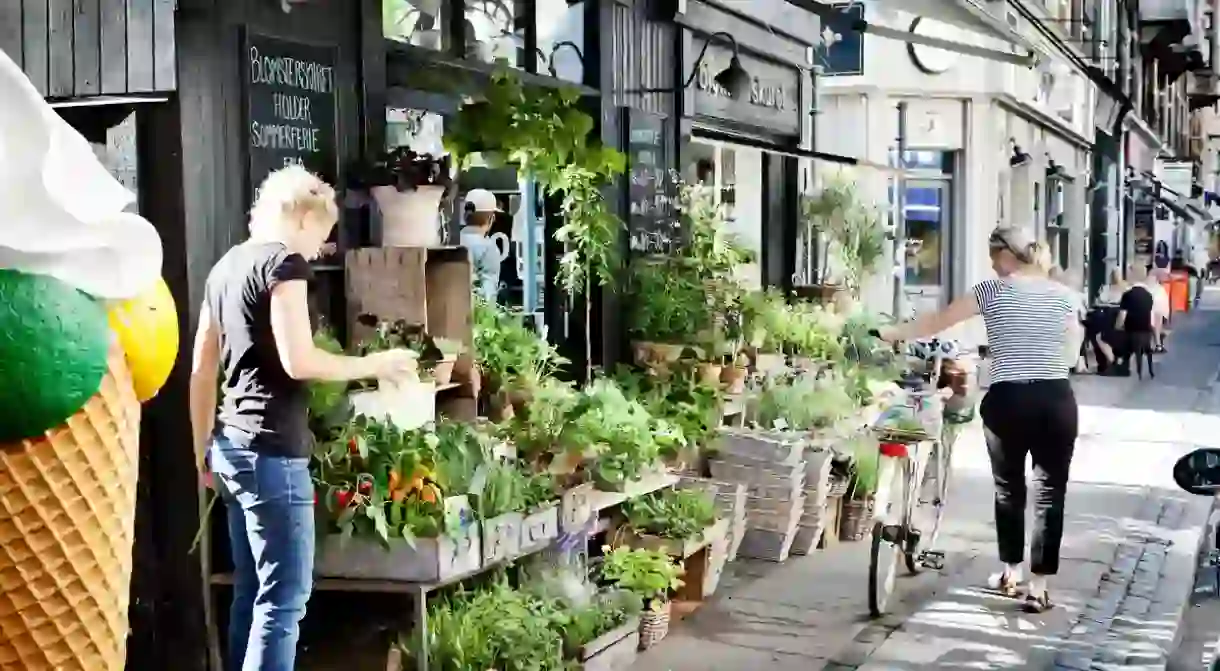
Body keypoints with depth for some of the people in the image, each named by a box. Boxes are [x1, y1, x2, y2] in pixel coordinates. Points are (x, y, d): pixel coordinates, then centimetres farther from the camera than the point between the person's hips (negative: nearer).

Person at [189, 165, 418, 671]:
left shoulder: (226, 266, 17)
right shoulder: (284, 261, -8)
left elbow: (201, 371, 19)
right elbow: (298, 361, -17)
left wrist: (203, 450, 25)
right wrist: (374, 364, -5)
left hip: (231, 445, 9)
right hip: (270, 449, -9)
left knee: (250, 592, 14)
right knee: (283, 599, -6)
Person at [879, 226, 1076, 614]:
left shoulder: (993, 291, 0)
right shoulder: (1060, 294, 9)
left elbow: (936, 323, 3)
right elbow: (1065, 342, 18)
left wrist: (890, 334, 13)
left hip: (1008, 400, -2)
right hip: (1056, 399, 2)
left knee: (1008, 487, 16)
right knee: (1050, 492, 3)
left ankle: (1010, 573, 29)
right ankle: (1039, 587, 2)